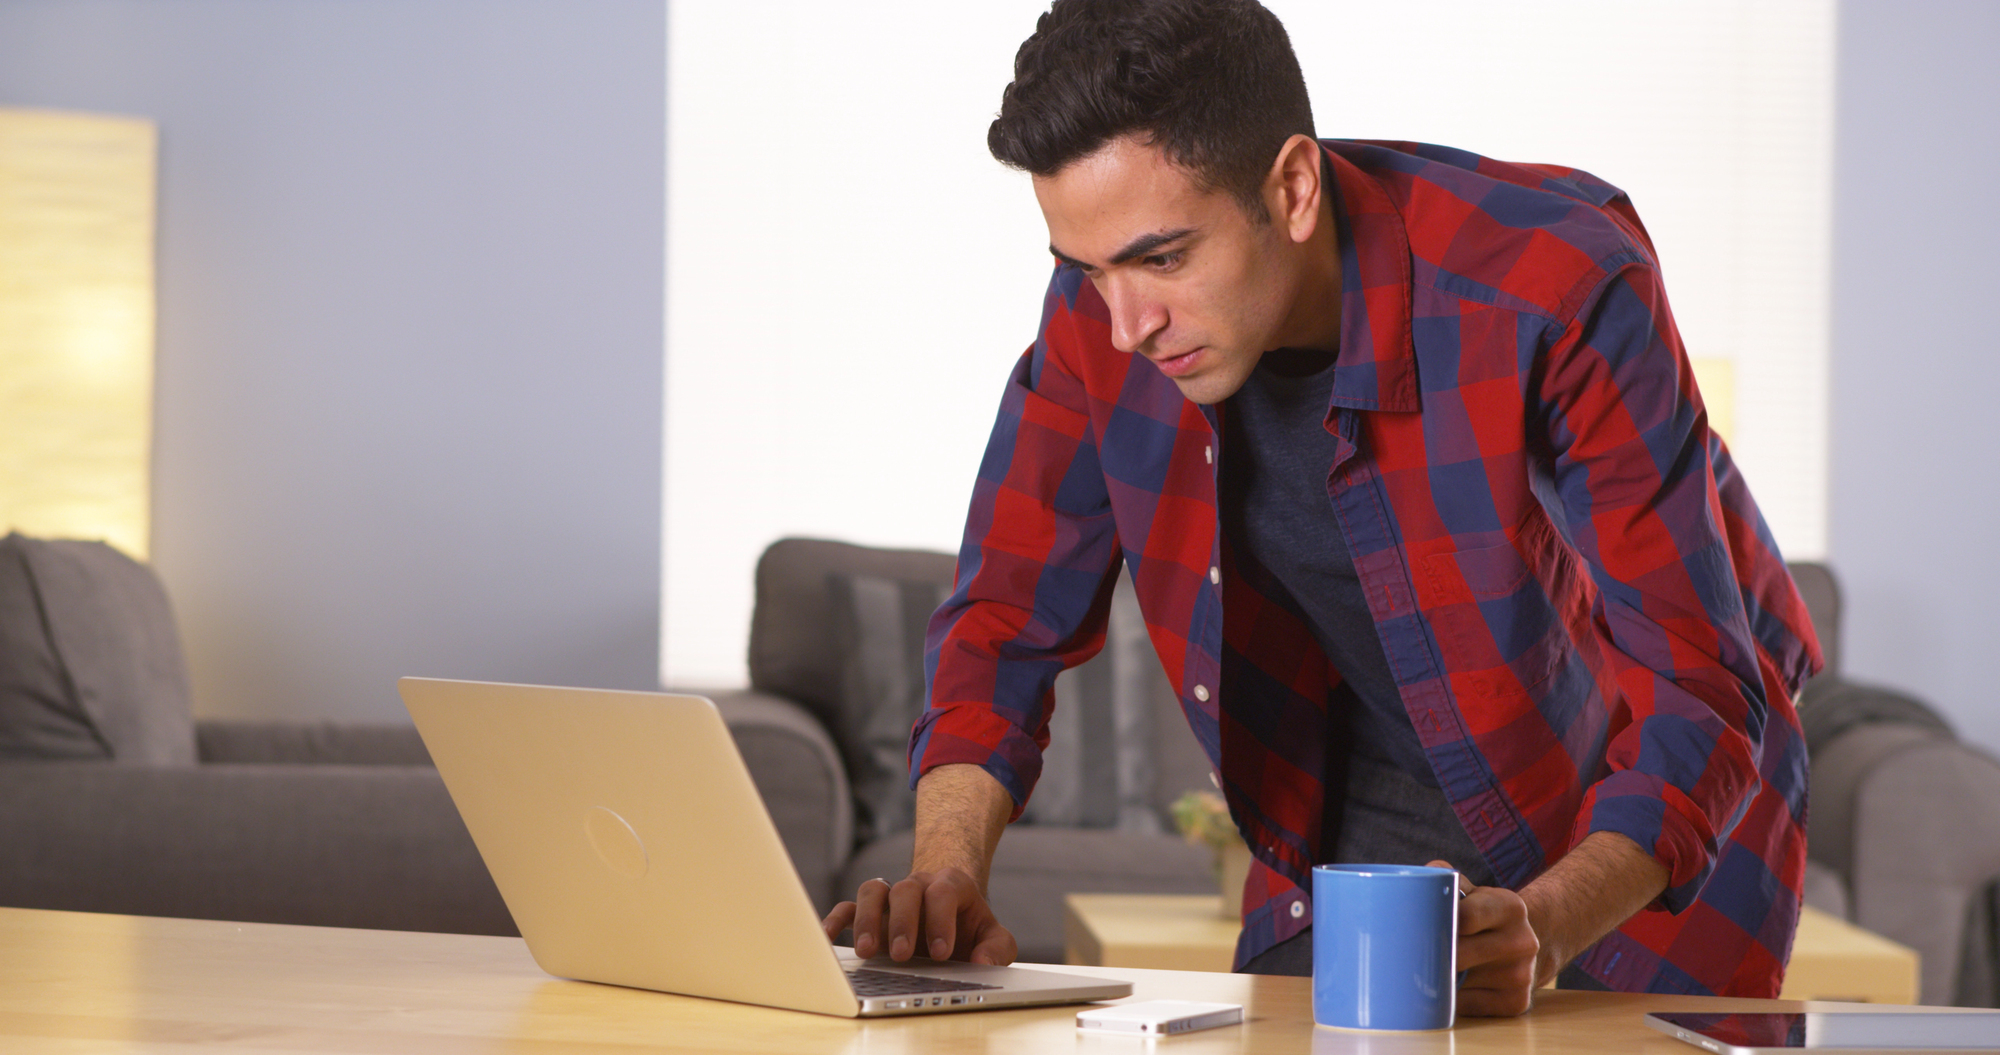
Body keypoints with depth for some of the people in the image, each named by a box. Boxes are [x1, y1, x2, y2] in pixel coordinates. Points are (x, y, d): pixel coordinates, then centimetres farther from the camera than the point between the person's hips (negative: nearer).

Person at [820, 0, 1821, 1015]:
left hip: (1650, 828, -3)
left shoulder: (1558, 288, -31)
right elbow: (1009, 618, -7)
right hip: (1366, 827, 4)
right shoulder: (1102, 310, -16)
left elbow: (1697, 694, -30)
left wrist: (1544, 929, -46)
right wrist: (947, 869, -25)